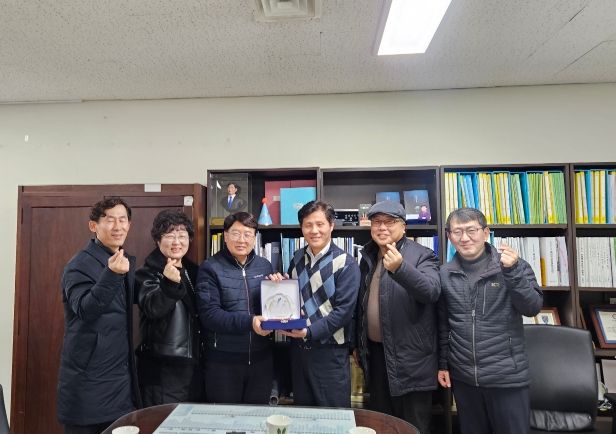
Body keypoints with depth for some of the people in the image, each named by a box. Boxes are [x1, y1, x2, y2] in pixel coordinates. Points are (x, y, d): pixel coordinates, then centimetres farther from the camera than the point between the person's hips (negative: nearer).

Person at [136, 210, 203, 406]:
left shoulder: (193, 271, 10)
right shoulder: (147, 273, -7)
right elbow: (152, 308, -26)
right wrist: (169, 282, -41)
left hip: (194, 364, 6)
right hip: (161, 368, -6)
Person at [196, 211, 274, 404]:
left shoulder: (265, 266, 6)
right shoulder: (210, 268, -7)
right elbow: (209, 314, -16)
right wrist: (248, 322, -27)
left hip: (261, 358, 4)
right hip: (223, 360, -3)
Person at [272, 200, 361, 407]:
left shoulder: (346, 263, -10)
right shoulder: (297, 258, 7)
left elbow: (344, 309, -15)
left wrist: (310, 331, -22)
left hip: (330, 351, -5)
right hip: (298, 348, 5)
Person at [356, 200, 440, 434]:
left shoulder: (421, 255, -10)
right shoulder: (368, 257, 9)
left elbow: (432, 291, -28)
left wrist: (400, 268, -44)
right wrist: (358, 344, 17)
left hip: (410, 357, -5)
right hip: (375, 353, 6)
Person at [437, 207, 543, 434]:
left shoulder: (512, 265, -5)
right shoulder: (445, 274, 1)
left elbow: (533, 308, -14)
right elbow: (443, 324, 9)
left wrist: (512, 271, -26)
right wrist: (443, 363, 10)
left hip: (507, 377, -2)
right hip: (463, 377, 3)